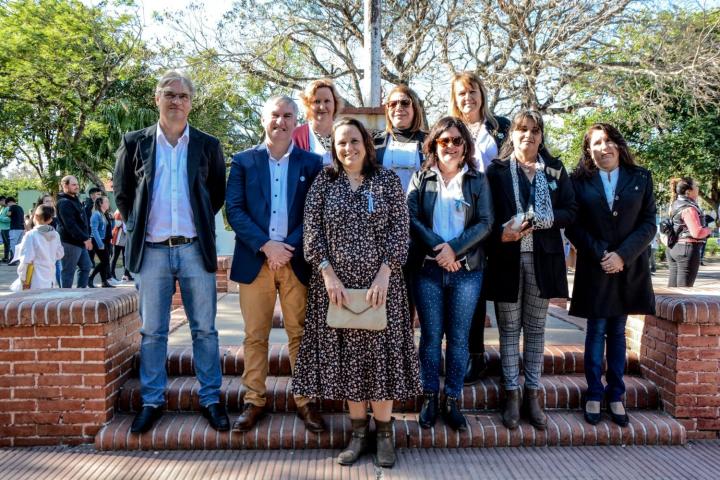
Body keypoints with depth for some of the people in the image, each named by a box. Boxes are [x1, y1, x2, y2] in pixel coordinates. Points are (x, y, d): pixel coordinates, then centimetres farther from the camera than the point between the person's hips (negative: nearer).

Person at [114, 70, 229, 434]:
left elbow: (219, 194, 13)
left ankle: (211, 399, 16)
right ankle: (152, 401, 20)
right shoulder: (135, 143, 6)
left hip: (195, 250, 0)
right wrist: (135, 226, 6)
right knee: (152, 332, 8)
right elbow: (122, 193, 14)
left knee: (204, 329, 5)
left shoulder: (208, 145, 6)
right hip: (151, 251, 1)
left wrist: (201, 224, 7)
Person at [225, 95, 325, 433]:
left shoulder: (312, 163, 7)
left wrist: (289, 247, -11)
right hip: (254, 260, 1)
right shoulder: (243, 161, 8)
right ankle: (254, 401, 17)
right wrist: (266, 246, -12)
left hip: (297, 261, 0)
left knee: (300, 334, 5)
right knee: (255, 336, 6)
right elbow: (233, 209, 0)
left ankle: (305, 401, 15)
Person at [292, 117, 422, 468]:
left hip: (379, 281, -1)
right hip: (335, 281, 1)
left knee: (380, 352, 3)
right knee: (345, 356, 6)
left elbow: (399, 229, -3)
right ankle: (358, 431, 18)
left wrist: (384, 274, -13)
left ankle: (384, 432, 16)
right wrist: (328, 273, -11)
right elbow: (311, 230, -1)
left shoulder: (387, 179, 3)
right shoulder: (324, 181, 5)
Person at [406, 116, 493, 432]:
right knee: (431, 335, 6)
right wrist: (437, 247, -16)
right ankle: (429, 397, 19)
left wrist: (454, 249, -14)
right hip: (427, 269, 0)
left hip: (467, 269, 0)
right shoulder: (421, 178, 7)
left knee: (458, 337, 6)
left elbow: (485, 222, -2)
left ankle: (452, 401, 17)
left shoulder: (478, 180, 6)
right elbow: (411, 218, -3)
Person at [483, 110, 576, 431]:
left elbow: (571, 212, 4)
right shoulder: (497, 170, 3)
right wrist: (502, 232, -20)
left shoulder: (555, 170, 9)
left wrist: (543, 219, -14)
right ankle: (512, 395, 14)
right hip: (507, 258, -2)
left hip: (543, 260, 2)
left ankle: (532, 395, 18)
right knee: (509, 329, 5)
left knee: (535, 328, 9)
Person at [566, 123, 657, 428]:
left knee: (617, 332, 10)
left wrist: (622, 255, -12)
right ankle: (594, 395, 15)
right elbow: (572, 226, -2)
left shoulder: (640, 178, 3)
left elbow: (649, 223, 0)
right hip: (594, 268, -1)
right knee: (596, 331, 5)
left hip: (629, 268, 1)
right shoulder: (579, 180, -1)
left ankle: (615, 395, 18)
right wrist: (600, 254, -13)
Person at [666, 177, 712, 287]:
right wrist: (709, 230, -5)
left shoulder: (676, 204, 11)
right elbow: (697, 232, -22)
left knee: (672, 285, 12)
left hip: (673, 248, 9)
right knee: (684, 289, -4)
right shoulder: (689, 208, -17)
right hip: (688, 248, -9)